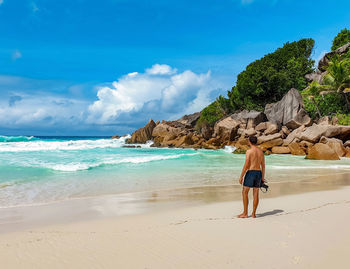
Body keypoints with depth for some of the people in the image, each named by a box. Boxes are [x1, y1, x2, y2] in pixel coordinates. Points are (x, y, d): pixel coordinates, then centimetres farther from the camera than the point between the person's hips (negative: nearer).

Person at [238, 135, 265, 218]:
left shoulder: (249, 151, -11)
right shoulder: (261, 151, 10)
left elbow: (246, 165, -15)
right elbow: (263, 165, 13)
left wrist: (241, 176, -10)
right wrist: (263, 177, 20)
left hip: (250, 173, -7)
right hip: (258, 173, 7)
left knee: (244, 192, 2)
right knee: (256, 194, 7)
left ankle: (245, 213, 2)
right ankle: (253, 214, 10)